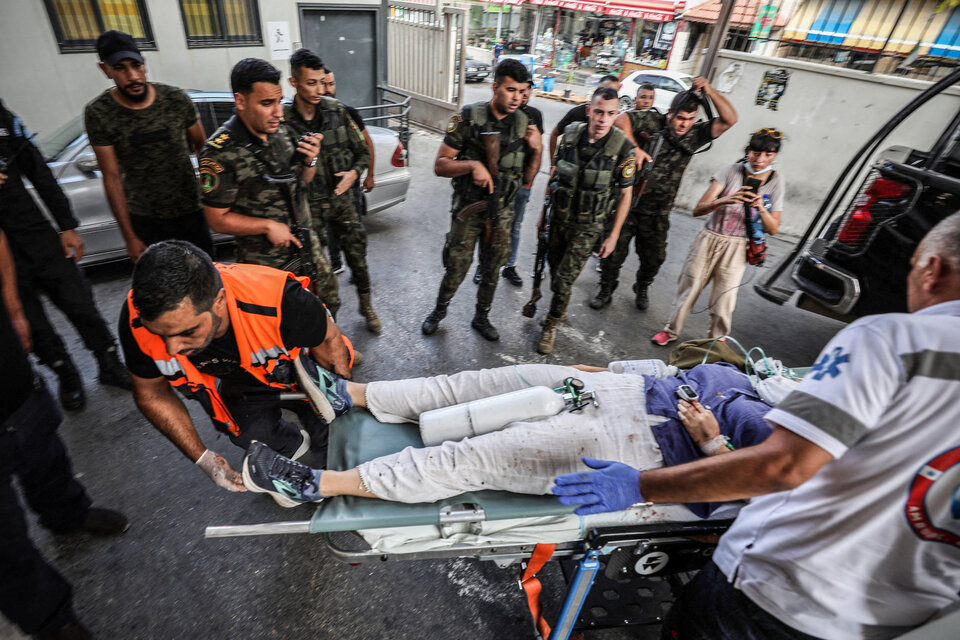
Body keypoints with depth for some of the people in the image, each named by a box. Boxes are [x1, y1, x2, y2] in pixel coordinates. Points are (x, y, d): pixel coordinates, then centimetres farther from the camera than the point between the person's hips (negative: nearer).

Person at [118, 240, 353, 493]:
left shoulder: (279, 300, -44)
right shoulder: (136, 320, -31)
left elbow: (329, 339, -22)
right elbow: (151, 392, -12)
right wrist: (202, 457, -16)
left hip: (298, 367, -2)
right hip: (238, 383, 3)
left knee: (329, 441, -4)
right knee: (250, 433, -17)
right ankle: (293, 443, 19)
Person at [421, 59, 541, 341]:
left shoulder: (524, 123, 0)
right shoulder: (468, 118, -11)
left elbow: (527, 179, 4)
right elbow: (440, 165, -11)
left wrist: (537, 150, -12)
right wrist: (472, 165, -26)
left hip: (502, 212, 3)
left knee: (492, 270, 14)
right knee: (456, 268, 5)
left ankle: (481, 316, 36)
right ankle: (440, 310, 33)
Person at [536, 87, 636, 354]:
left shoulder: (623, 148, -13)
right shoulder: (570, 134, -4)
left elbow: (625, 194, -6)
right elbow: (554, 175, 8)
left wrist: (613, 236, -8)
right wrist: (544, 212, 10)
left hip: (587, 226, -4)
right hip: (558, 218, 4)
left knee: (565, 278, -5)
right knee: (554, 268, 16)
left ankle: (551, 325, 16)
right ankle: (559, 310, 41)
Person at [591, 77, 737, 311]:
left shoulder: (693, 135, 0)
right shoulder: (652, 125, -8)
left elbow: (729, 119, -8)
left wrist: (709, 91, -22)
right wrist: (634, 148, -30)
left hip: (657, 214, 3)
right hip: (628, 203, -3)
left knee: (654, 257, 15)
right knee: (614, 252, 5)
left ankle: (641, 289, 42)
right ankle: (606, 290, 28)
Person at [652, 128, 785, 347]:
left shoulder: (776, 181, 1)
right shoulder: (731, 171, -6)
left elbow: (773, 229, 0)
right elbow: (698, 209, -16)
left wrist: (761, 209, -19)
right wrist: (726, 200, -34)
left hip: (736, 247, 1)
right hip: (709, 239, -1)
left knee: (724, 302, 0)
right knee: (688, 289, 6)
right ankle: (672, 331, 28)